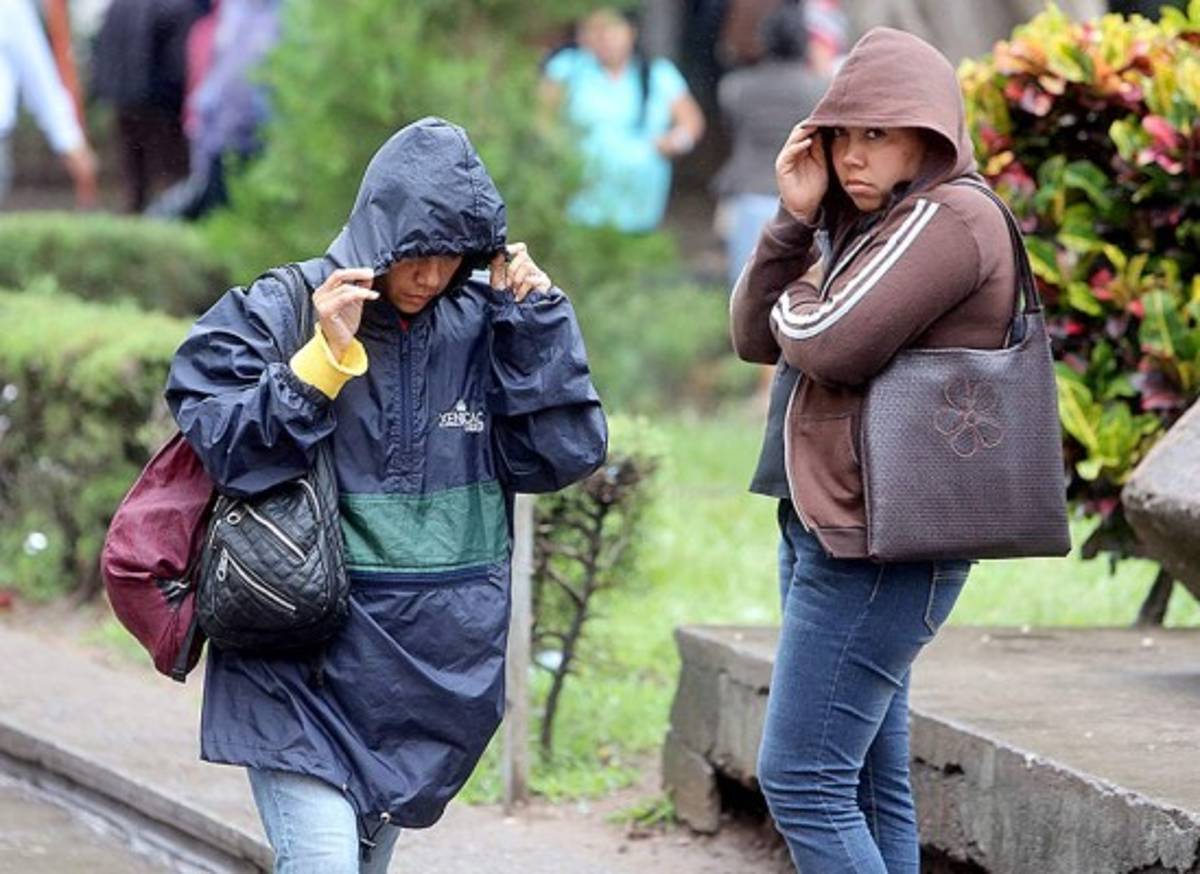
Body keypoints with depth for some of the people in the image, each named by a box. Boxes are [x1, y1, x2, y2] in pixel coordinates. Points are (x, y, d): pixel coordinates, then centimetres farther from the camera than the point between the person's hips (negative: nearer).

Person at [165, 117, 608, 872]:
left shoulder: (481, 326, 4)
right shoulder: (274, 316, -5)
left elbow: (567, 454, 1)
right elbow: (226, 448, -14)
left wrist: (538, 316, -6)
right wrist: (327, 356, -19)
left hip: (435, 663, 4)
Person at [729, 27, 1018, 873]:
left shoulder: (950, 218, -13)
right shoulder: (874, 226, 18)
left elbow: (833, 345, -21)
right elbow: (757, 338, 12)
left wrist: (795, 302, 1)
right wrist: (795, 219, 0)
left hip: (872, 551, -10)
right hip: (834, 536, 10)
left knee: (802, 780, -13)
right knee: (867, 787, 8)